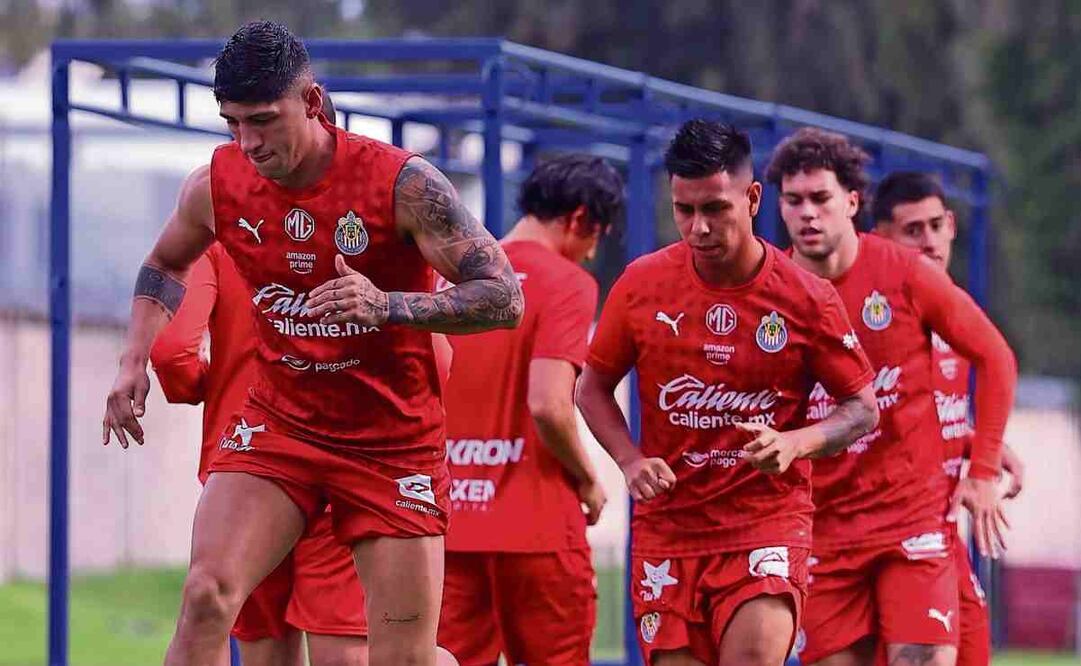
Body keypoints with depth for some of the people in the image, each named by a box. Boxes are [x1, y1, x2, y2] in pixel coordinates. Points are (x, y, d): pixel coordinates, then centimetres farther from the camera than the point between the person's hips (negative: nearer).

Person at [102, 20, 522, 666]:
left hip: (394, 439, -2)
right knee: (207, 595, -20)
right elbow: (165, 265, 18)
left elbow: (505, 299, -20)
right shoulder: (216, 186, -6)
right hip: (279, 424, 3)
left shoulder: (402, 183, -18)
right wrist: (135, 362, 2)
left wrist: (390, 307, -35)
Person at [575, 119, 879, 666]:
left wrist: (796, 443, -16)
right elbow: (593, 388, 11)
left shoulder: (805, 298, -7)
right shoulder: (642, 284, -2)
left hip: (768, 516, -2)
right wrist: (630, 460, -7)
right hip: (668, 524, 2)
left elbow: (863, 409, 4)